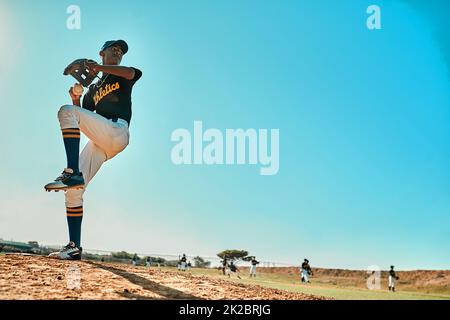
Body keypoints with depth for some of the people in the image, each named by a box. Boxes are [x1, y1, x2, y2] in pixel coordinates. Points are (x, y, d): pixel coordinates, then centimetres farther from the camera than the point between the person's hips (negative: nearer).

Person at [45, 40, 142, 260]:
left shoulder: (121, 77, 18)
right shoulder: (93, 89, 32)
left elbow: (134, 73, -9)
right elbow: (82, 122, 24)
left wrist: (99, 67, -13)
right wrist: (75, 100, 7)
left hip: (116, 130, -6)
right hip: (99, 143, 6)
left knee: (66, 112, -23)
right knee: (74, 189, -6)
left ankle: (72, 174, -33)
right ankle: (74, 247, -3)